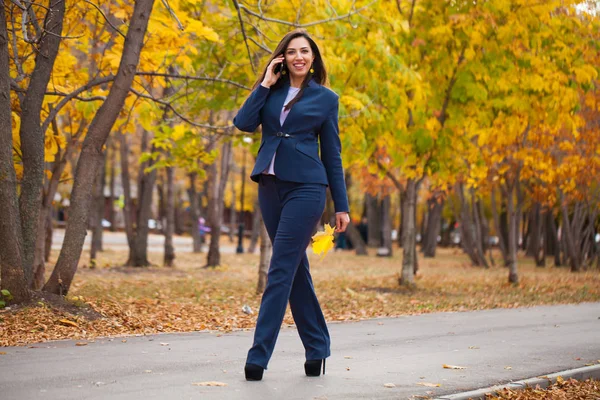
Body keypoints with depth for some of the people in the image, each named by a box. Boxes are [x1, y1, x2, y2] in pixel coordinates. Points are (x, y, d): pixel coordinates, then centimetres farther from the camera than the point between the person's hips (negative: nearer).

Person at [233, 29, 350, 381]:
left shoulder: (326, 98, 4)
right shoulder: (271, 92, 12)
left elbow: (332, 154, 6)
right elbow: (244, 123, -3)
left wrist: (342, 206, 4)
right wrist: (265, 84, -2)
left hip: (306, 188, -4)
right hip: (270, 186, 4)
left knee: (281, 270, -10)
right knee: (296, 268, 10)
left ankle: (259, 355, -10)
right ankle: (317, 347, 20)